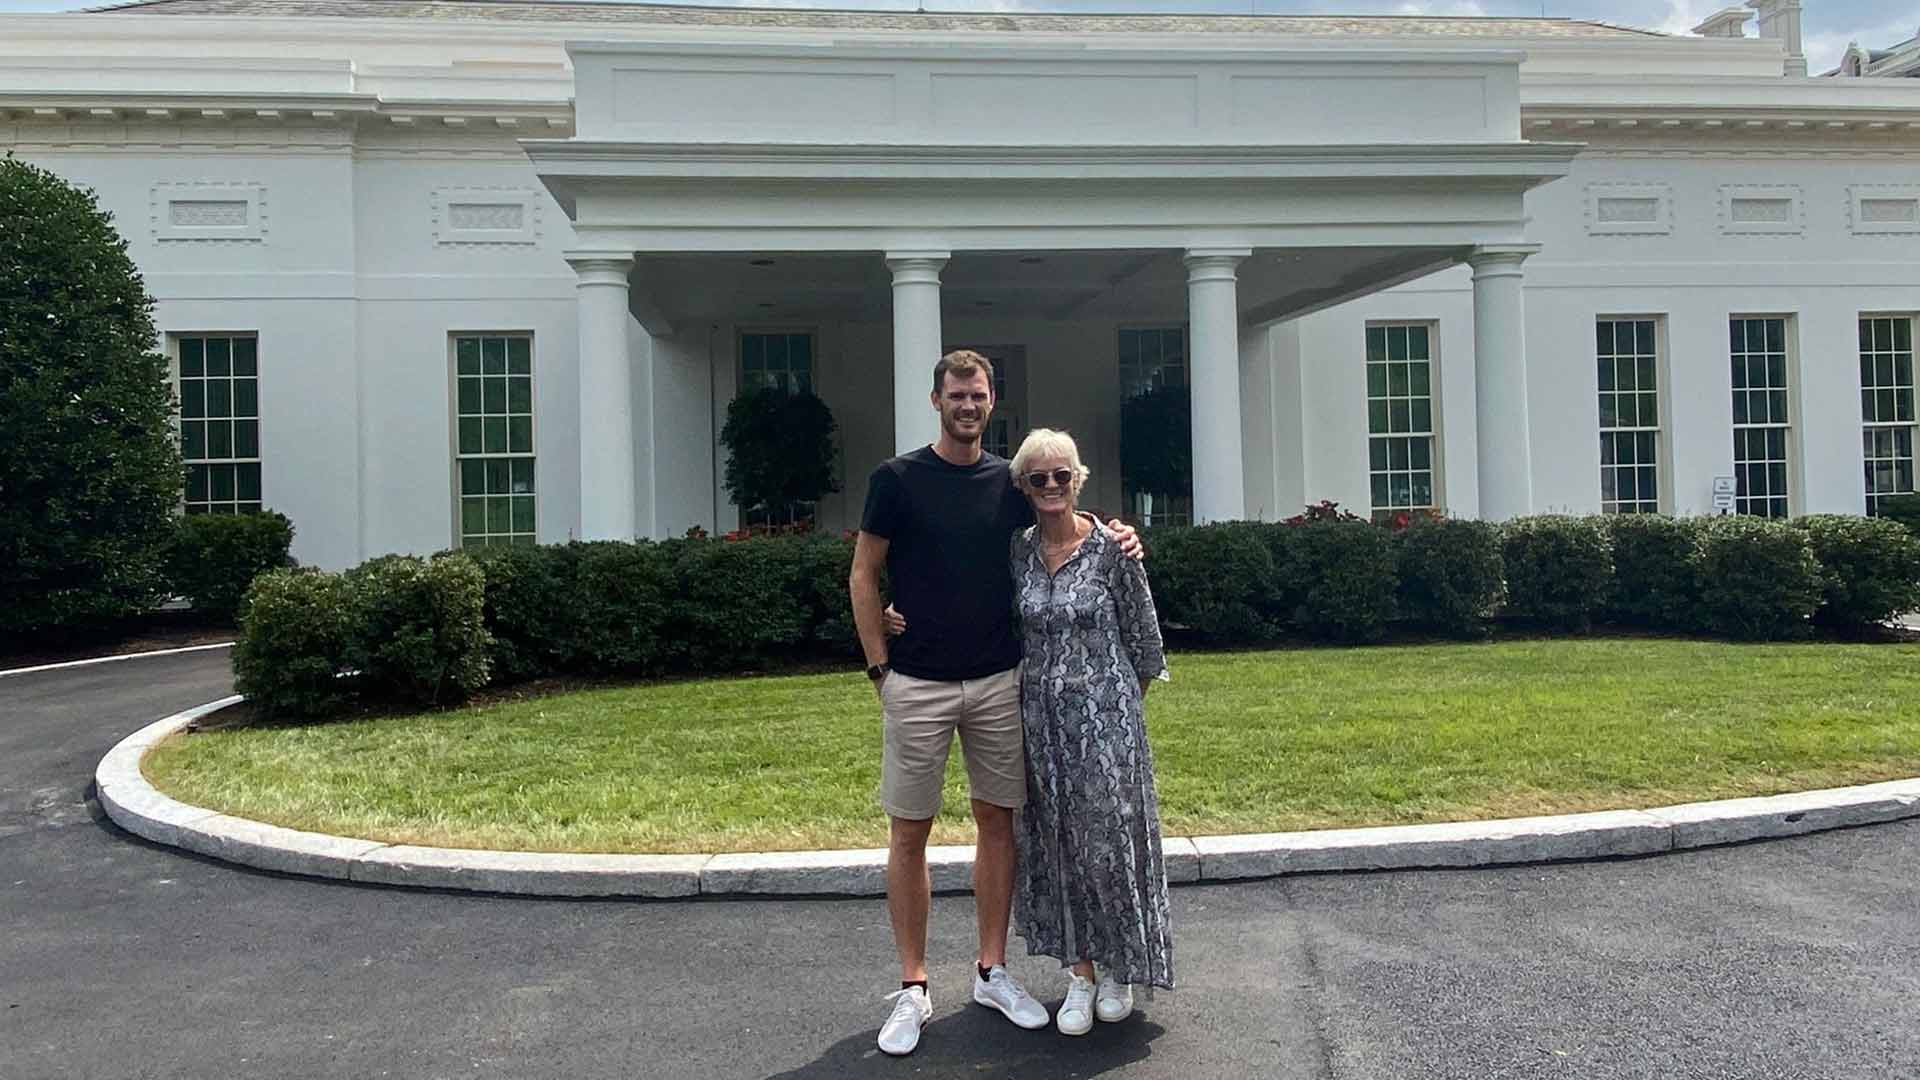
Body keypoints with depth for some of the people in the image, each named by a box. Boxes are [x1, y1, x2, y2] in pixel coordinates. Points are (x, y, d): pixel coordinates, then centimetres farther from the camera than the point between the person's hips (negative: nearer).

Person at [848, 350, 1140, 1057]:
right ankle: (913, 989, 15)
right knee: (909, 833, 2)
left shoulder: (1010, 482, 7)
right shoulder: (897, 478, -3)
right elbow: (863, 577, 0)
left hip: (998, 681, 3)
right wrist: (880, 667, -6)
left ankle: (992, 972, 24)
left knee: (997, 821, 9)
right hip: (916, 685, -3)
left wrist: (1113, 535, -1)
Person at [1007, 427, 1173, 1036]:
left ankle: (1118, 968, 24)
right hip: (1040, 719, 4)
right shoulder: (1015, 551, 3)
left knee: (1107, 840, 3)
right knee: (1055, 842, 9)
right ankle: (1080, 971, 24)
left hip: (1105, 717, -3)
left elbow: (1143, 640, 0)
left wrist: (1120, 706, 6)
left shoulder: (1111, 549, -7)